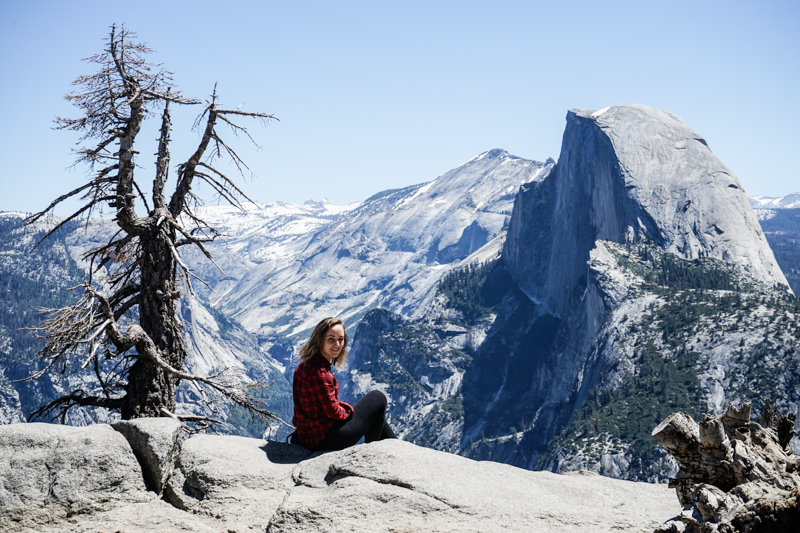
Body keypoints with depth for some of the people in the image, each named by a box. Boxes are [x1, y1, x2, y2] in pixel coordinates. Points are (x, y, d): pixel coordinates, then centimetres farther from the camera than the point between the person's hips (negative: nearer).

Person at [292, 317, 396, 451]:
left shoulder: (304, 365, 4)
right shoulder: (319, 372, -26)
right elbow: (333, 411, -20)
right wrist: (349, 410, -2)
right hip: (325, 439, -10)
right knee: (378, 398, 7)